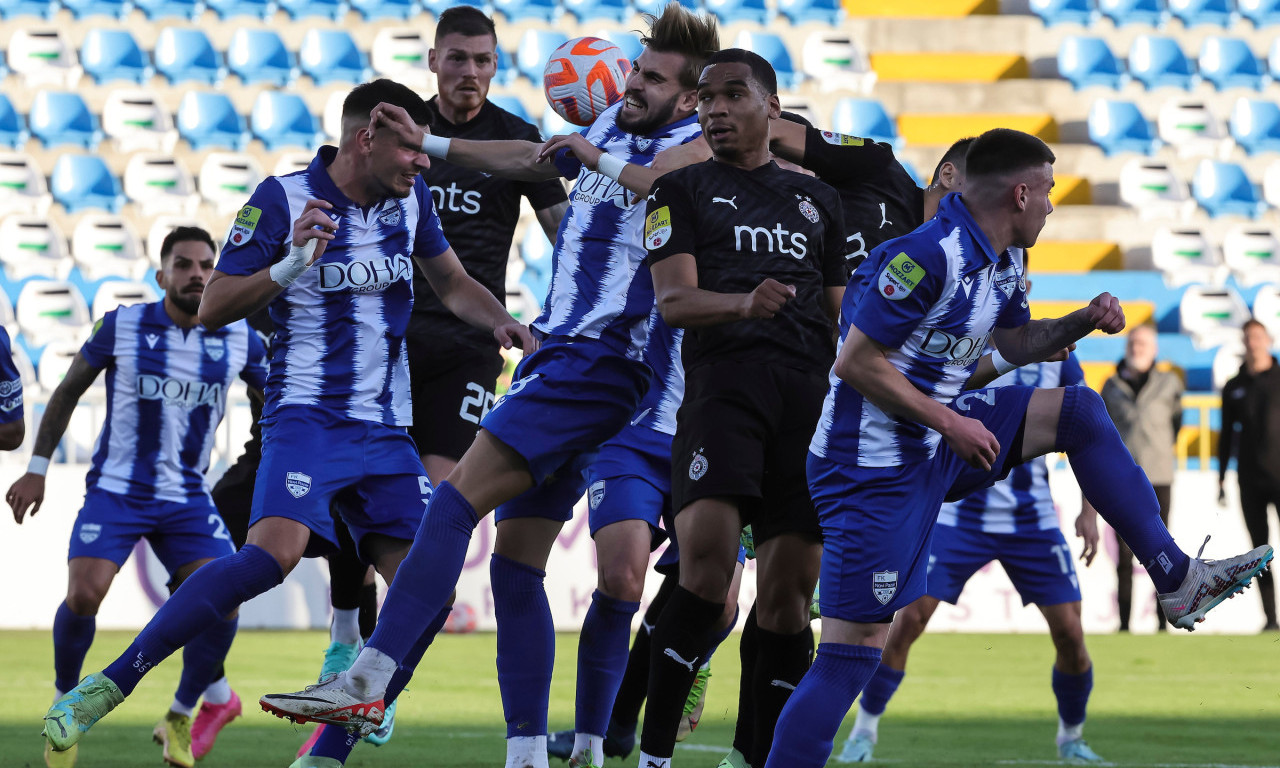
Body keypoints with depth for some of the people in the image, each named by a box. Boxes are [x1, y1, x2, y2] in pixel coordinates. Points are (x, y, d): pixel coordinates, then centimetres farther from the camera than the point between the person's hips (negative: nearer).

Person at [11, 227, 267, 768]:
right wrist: (37, 469, 3)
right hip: (115, 491, -2)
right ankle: (65, 700, 9)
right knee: (83, 595, -20)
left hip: (188, 499, 2)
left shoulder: (237, 339, 0)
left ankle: (179, 721, 7)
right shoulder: (122, 327, -6)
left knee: (222, 602, -15)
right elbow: (67, 392, 5)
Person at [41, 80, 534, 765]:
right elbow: (212, 310, -8)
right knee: (273, 553, -28)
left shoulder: (411, 197, 9)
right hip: (308, 417, -6)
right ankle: (103, 689, -24)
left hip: (387, 428, 6)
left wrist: (501, 322, 7)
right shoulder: (284, 198, -8)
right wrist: (289, 267, -23)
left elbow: (452, 283, 27)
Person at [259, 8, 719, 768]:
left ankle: (369, 680, -23)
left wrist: (605, 163, -27)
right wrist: (431, 144, 38)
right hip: (557, 355, 9)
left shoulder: (694, 143, -7)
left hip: (601, 360, -9)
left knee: (458, 499, -19)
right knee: (516, 562, 7)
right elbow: (535, 159, 36)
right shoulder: (612, 127, 19)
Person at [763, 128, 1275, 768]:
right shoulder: (926, 257, -23)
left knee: (1076, 411, 10)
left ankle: (1178, 580, 13)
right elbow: (857, 361, -23)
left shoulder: (1002, 263, 7)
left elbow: (1015, 342, 25)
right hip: (875, 468, -9)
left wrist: (1082, 322, 7)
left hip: (939, 447, 9)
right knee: (853, 654, -12)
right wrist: (949, 421, -18)